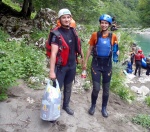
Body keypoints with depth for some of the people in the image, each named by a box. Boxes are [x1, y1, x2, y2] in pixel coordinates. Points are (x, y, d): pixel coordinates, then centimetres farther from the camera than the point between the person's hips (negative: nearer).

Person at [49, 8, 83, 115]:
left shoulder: (73, 31, 2)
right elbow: (53, 53, -23)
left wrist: (82, 55, 21)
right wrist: (52, 71, -25)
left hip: (72, 65, 6)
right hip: (61, 66, -6)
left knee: (68, 87, 19)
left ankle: (66, 105, 38)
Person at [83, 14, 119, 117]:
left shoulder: (113, 36, -1)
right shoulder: (95, 35, -3)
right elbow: (90, 49, 4)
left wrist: (117, 52, -9)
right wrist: (85, 62, 4)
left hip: (107, 64, 1)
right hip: (96, 64, -1)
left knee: (106, 89, 10)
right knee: (96, 88, -3)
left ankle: (104, 108, 29)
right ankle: (93, 105, 23)